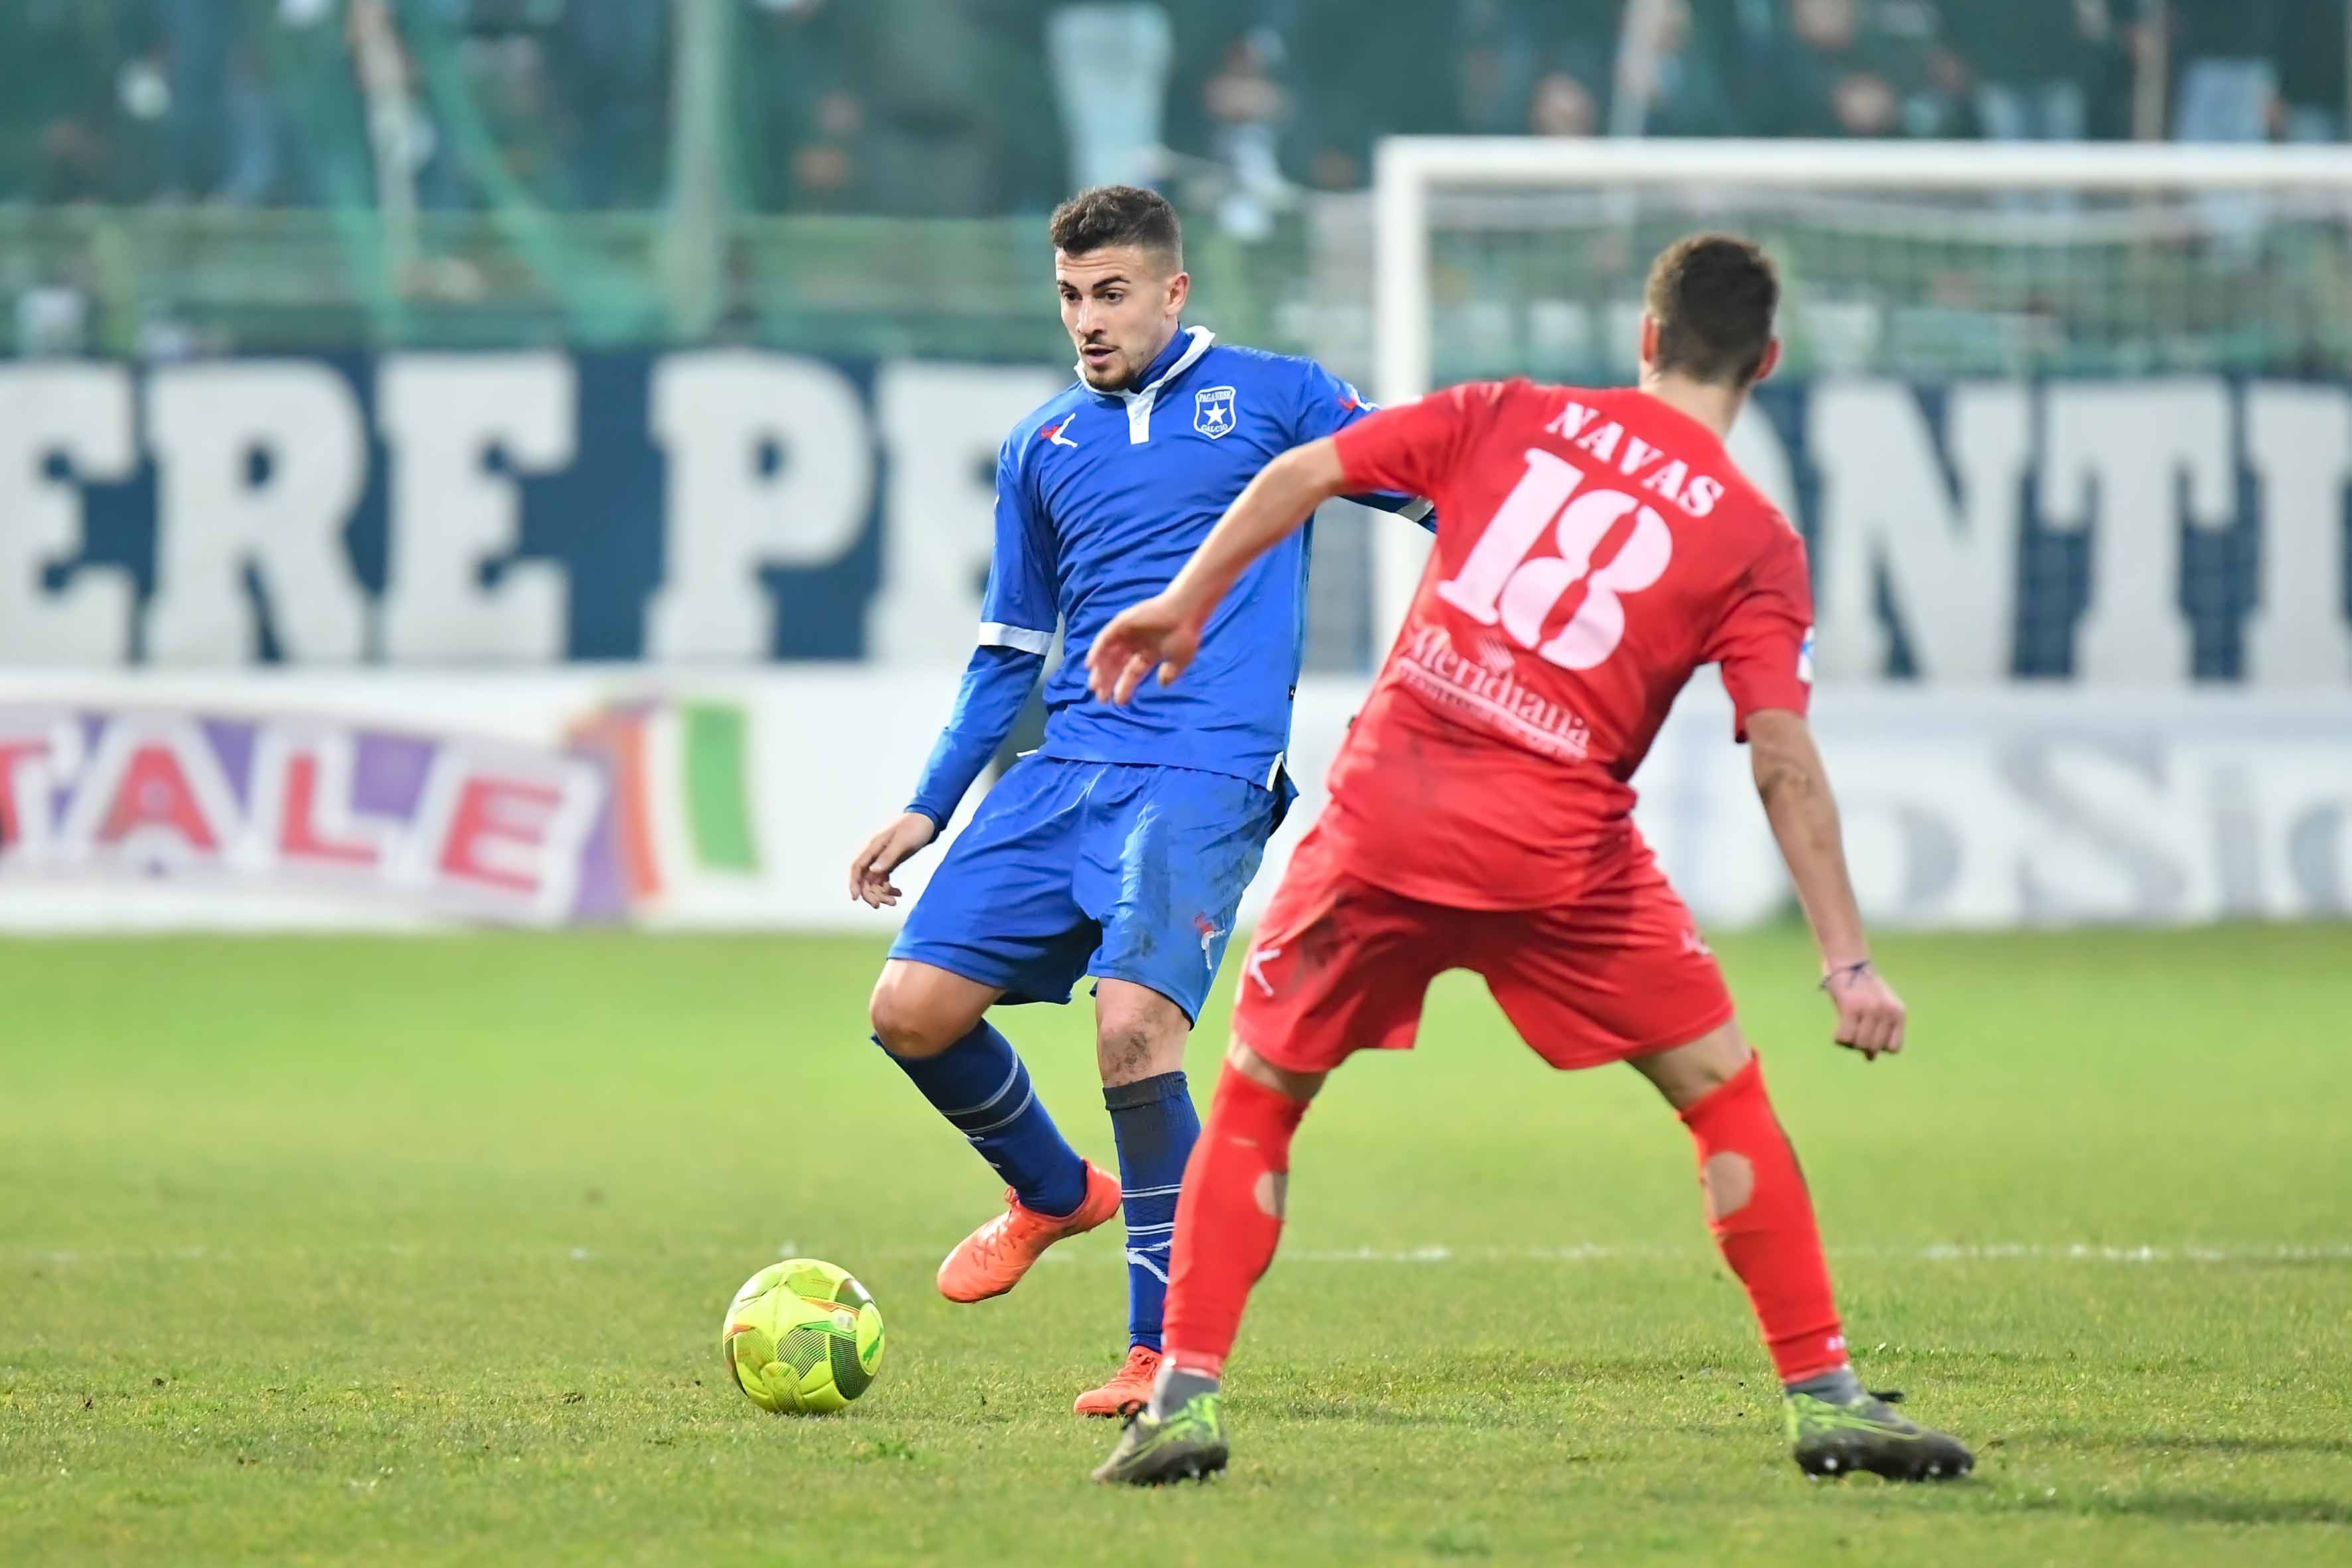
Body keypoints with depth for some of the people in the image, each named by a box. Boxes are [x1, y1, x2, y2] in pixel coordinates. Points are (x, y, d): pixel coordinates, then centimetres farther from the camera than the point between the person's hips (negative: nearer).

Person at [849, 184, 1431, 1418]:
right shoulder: (1041, 449, 18)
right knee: (913, 1008, -6)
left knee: (1134, 1023, -23)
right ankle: (1052, 1192, 25)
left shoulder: (1271, 397, 6)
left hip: (1204, 774, -5)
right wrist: (929, 808, 20)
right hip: (1064, 768, 5)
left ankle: (1169, 1349, -11)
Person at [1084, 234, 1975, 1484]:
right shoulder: (1755, 541, 4)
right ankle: (1821, 1394, 9)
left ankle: (1186, 1395, 7)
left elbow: (1299, 474, 7)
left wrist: (1183, 606, 19)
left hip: (1383, 817, 2)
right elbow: (1786, 770, -5)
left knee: (1257, 1096, 16)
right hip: (1559, 850, -2)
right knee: (1724, 1097, 12)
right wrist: (1848, 963, -5)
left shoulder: (1510, 419, 12)